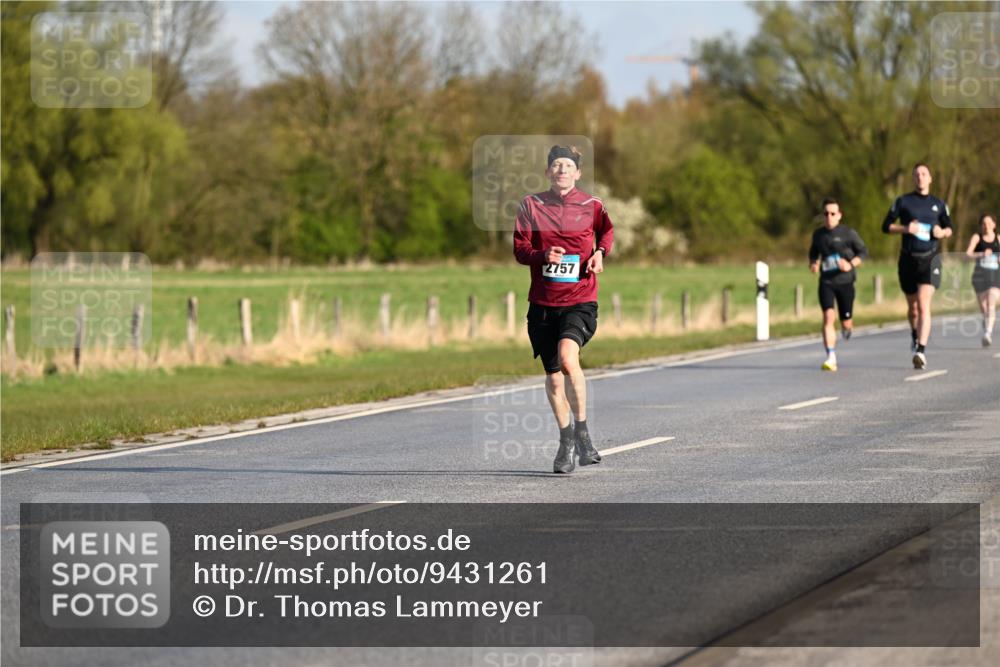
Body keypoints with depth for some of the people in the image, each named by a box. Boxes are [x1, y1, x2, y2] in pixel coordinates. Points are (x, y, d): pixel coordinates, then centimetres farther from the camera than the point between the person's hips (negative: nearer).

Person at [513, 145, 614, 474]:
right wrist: (542, 256, -18)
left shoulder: (591, 206, 3)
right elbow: (519, 249, 3)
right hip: (543, 302, 2)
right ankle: (565, 440, 28)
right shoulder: (531, 204, 3)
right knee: (553, 375, 8)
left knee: (567, 355, -28)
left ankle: (582, 431, -17)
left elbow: (607, 230, 23)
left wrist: (600, 252, 3)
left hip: (580, 301, -2)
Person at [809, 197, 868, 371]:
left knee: (845, 322, 5)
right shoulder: (818, 234, 7)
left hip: (845, 281, -2)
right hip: (826, 282, 2)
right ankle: (831, 358, -20)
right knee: (828, 316, -17)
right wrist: (813, 264, 2)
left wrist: (851, 264, -17)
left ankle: (848, 327, 46)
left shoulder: (848, 233, -4)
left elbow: (863, 252, 0)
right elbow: (813, 252, 23)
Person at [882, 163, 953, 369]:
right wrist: (905, 229, -14)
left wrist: (942, 232, -4)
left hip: (930, 259, -1)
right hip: (908, 259, 1)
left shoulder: (938, 204, 9)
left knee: (924, 305, -16)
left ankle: (921, 350, -24)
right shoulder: (903, 202, 4)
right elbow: (886, 226, 3)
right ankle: (915, 334, 44)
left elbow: (949, 228, 19)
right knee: (912, 306, 12)